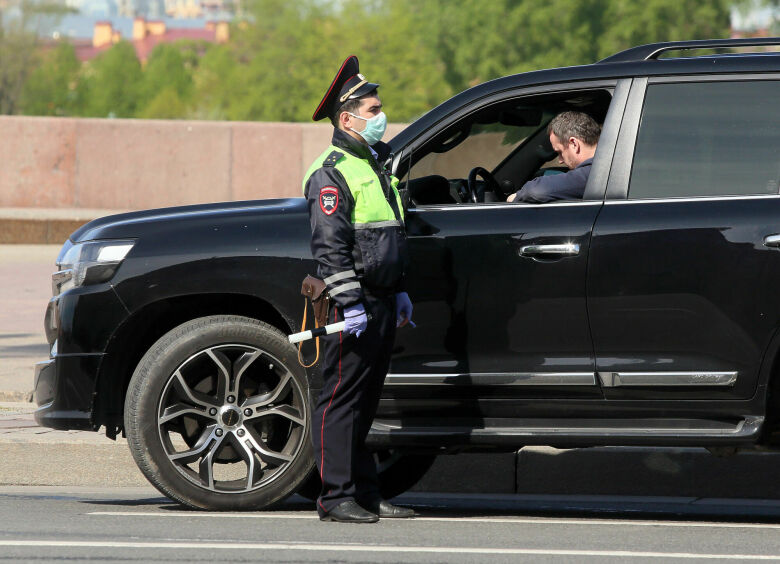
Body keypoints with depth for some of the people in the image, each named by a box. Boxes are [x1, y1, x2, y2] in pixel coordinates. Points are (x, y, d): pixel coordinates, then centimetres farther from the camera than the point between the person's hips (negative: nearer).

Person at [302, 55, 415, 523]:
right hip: (355, 302, -9)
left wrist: (399, 292, 24)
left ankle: (367, 493, 15)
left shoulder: (378, 163, 19)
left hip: (382, 302, 9)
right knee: (342, 401, -6)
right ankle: (338, 497, -6)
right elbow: (330, 247, -17)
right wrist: (350, 304, -21)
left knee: (367, 401, 12)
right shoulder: (331, 173, -10)